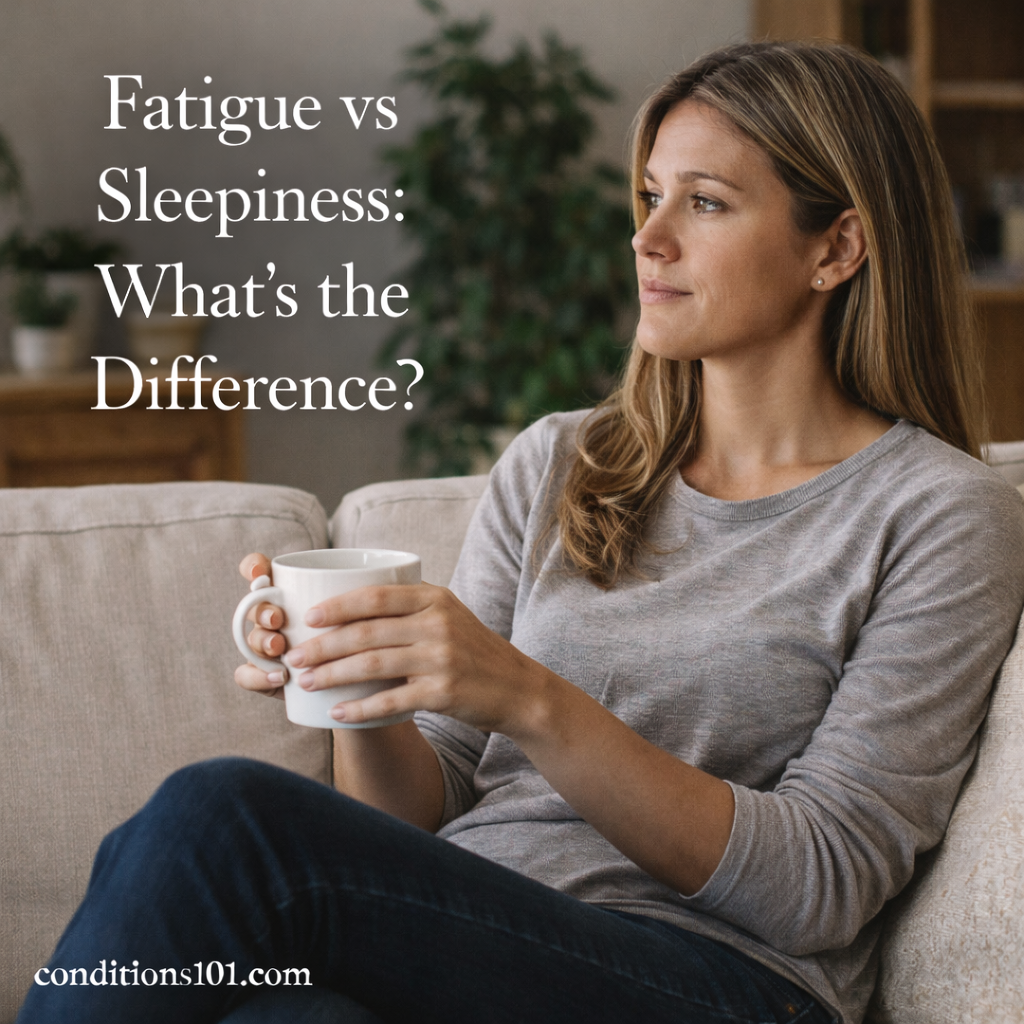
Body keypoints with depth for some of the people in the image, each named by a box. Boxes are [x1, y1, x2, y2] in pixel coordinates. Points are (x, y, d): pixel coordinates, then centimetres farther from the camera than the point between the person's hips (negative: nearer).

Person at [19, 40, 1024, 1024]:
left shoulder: (942, 516, 1)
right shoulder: (555, 464, 16)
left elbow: (824, 885, -8)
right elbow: (420, 815, 14)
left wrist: (529, 700, -19)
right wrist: (369, 698, -10)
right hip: (457, 940, 4)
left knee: (219, 814, -29)